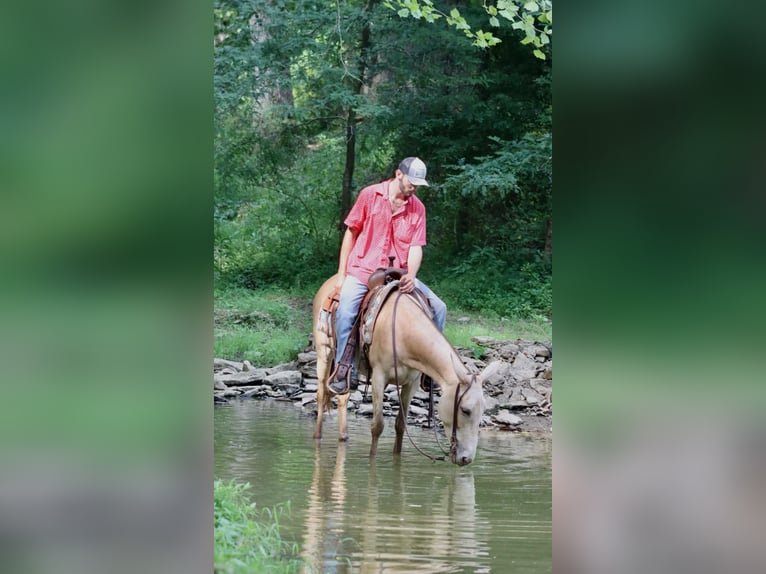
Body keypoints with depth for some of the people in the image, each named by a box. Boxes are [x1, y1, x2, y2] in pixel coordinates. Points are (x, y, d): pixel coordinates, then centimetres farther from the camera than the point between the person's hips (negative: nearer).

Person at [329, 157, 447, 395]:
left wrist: (410, 276, -21)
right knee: (345, 312, -29)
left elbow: (416, 247, -1)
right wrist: (341, 275, 0)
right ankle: (343, 371, -18)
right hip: (362, 270, -3)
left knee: (438, 308, -8)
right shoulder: (370, 195, -3)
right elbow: (351, 233, 3)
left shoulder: (417, 208, 3)